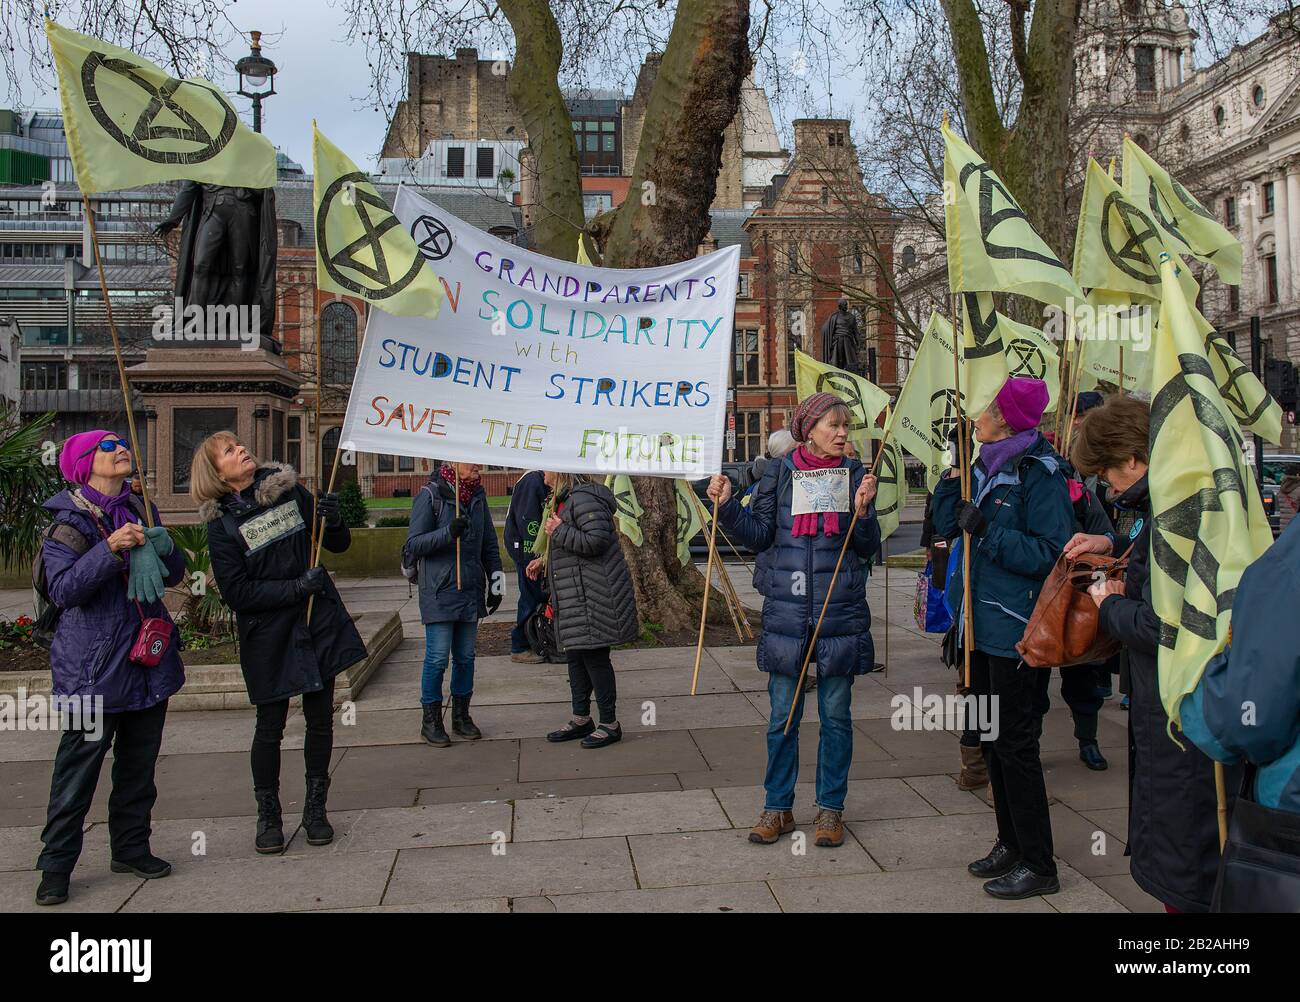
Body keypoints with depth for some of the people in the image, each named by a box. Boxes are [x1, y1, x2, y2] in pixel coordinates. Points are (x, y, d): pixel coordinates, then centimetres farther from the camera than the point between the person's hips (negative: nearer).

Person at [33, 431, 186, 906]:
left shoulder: (141, 509, 9)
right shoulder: (70, 519, -9)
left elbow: (176, 572, 10)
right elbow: (63, 588, -18)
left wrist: (160, 546, -10)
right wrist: (109, 549, -28)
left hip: (148, 660, 6)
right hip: (93, 666, -6)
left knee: (139, 763, 15)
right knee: (77, 768, -1)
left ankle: (130, 849, 28)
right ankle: (56, 866, 12)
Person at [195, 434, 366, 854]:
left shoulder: (290, 490, 2)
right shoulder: (221, 524, -4)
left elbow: (339, 544, 7)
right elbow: (236, 591, -11)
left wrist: (332, 522, -15)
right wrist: (296, 587, -18)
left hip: (319, 622, 2)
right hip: (267, 634, -2)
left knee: (320, 719, 8)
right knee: (270, 726, 4)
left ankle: (315, 809, 24)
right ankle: (268, 815, 22)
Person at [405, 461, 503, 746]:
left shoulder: (477, 494, 10)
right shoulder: (430, 494, -8)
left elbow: (489, 542, 17)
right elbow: (414, 544, -11)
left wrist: (496, 581, 12)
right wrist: (448, 532, -25)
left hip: (471, 591, 6)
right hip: (439, 592, -6)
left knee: (466, 656, 12)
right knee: (437, 658, -3)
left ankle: (461, 716, 24)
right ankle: (430, 720, 11)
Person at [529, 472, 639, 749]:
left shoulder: (583, 498, -18)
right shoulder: (564, 498, 17)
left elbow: (596, 540, -27)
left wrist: (559, 531, -18)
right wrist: (544, 560, 23)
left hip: (593, 596, -11)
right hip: (574, 597, 11)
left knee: (593, 656, -4)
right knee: (576, 655, 16)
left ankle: (609, 724, 7)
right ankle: (581, 720, 27)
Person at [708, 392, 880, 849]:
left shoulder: (855, 474, 4)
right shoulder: (779, 473, 4)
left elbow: (869, 548, 2)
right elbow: (759, 535, 4)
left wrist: (862, 511, -15)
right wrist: (726, 505, -9)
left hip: (840, 613, 0)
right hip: (787, 610, 0)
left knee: (835, 716, 8)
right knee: (782, 716, 6)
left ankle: (831, 808, 21)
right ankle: (777, 807, 19)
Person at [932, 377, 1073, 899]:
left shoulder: (1039, 472, -14)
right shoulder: (985, 465, 9)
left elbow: (1051, 552, -19)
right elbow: (947, 524, 9)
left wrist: (987, 531, -23)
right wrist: (952, 479, -4)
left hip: (1014, 626, -8)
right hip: (980, 621, 9)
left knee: (1015, 742, -1)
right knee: (991, 737, 16)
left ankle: (1038, 865, 12)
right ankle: (1011, 842, 31)